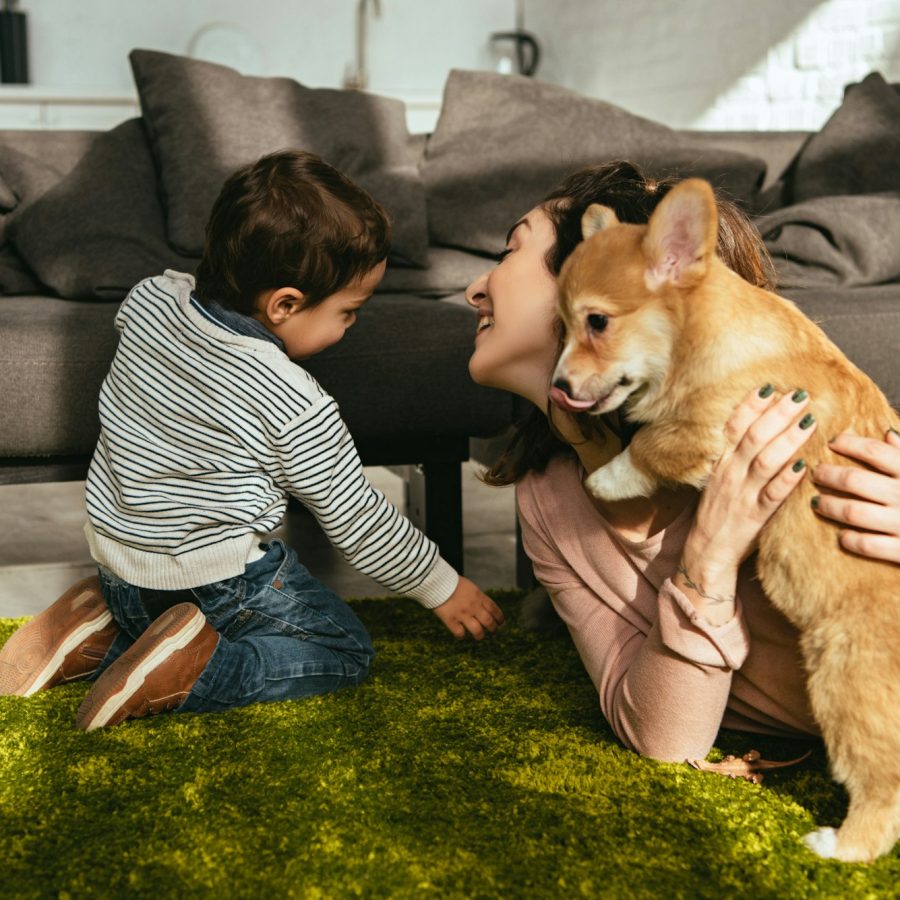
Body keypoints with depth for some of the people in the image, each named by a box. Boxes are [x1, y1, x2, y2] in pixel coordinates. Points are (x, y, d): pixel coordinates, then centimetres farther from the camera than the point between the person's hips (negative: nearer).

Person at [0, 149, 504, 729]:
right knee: (346, 651, 6)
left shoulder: (149, 300, -9)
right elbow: (358, 522, -14)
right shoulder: (297, 409, -25)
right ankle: (190, 675, -12)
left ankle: (102, 634, 6)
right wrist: (444, 587, 1)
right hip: (216, 580, -7)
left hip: (115, 554, 8)